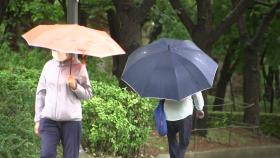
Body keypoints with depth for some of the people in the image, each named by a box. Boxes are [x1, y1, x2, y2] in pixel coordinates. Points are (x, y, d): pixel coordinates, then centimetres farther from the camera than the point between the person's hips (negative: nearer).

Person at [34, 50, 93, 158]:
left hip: (71, 120, -2)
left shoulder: (79, 68, -1)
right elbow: (40, 93, 12)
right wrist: (38, 119, 9)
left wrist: (75, 86, -19)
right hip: (48, 120, 2)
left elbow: (88, 94, 1)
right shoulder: (48, 66, 7)